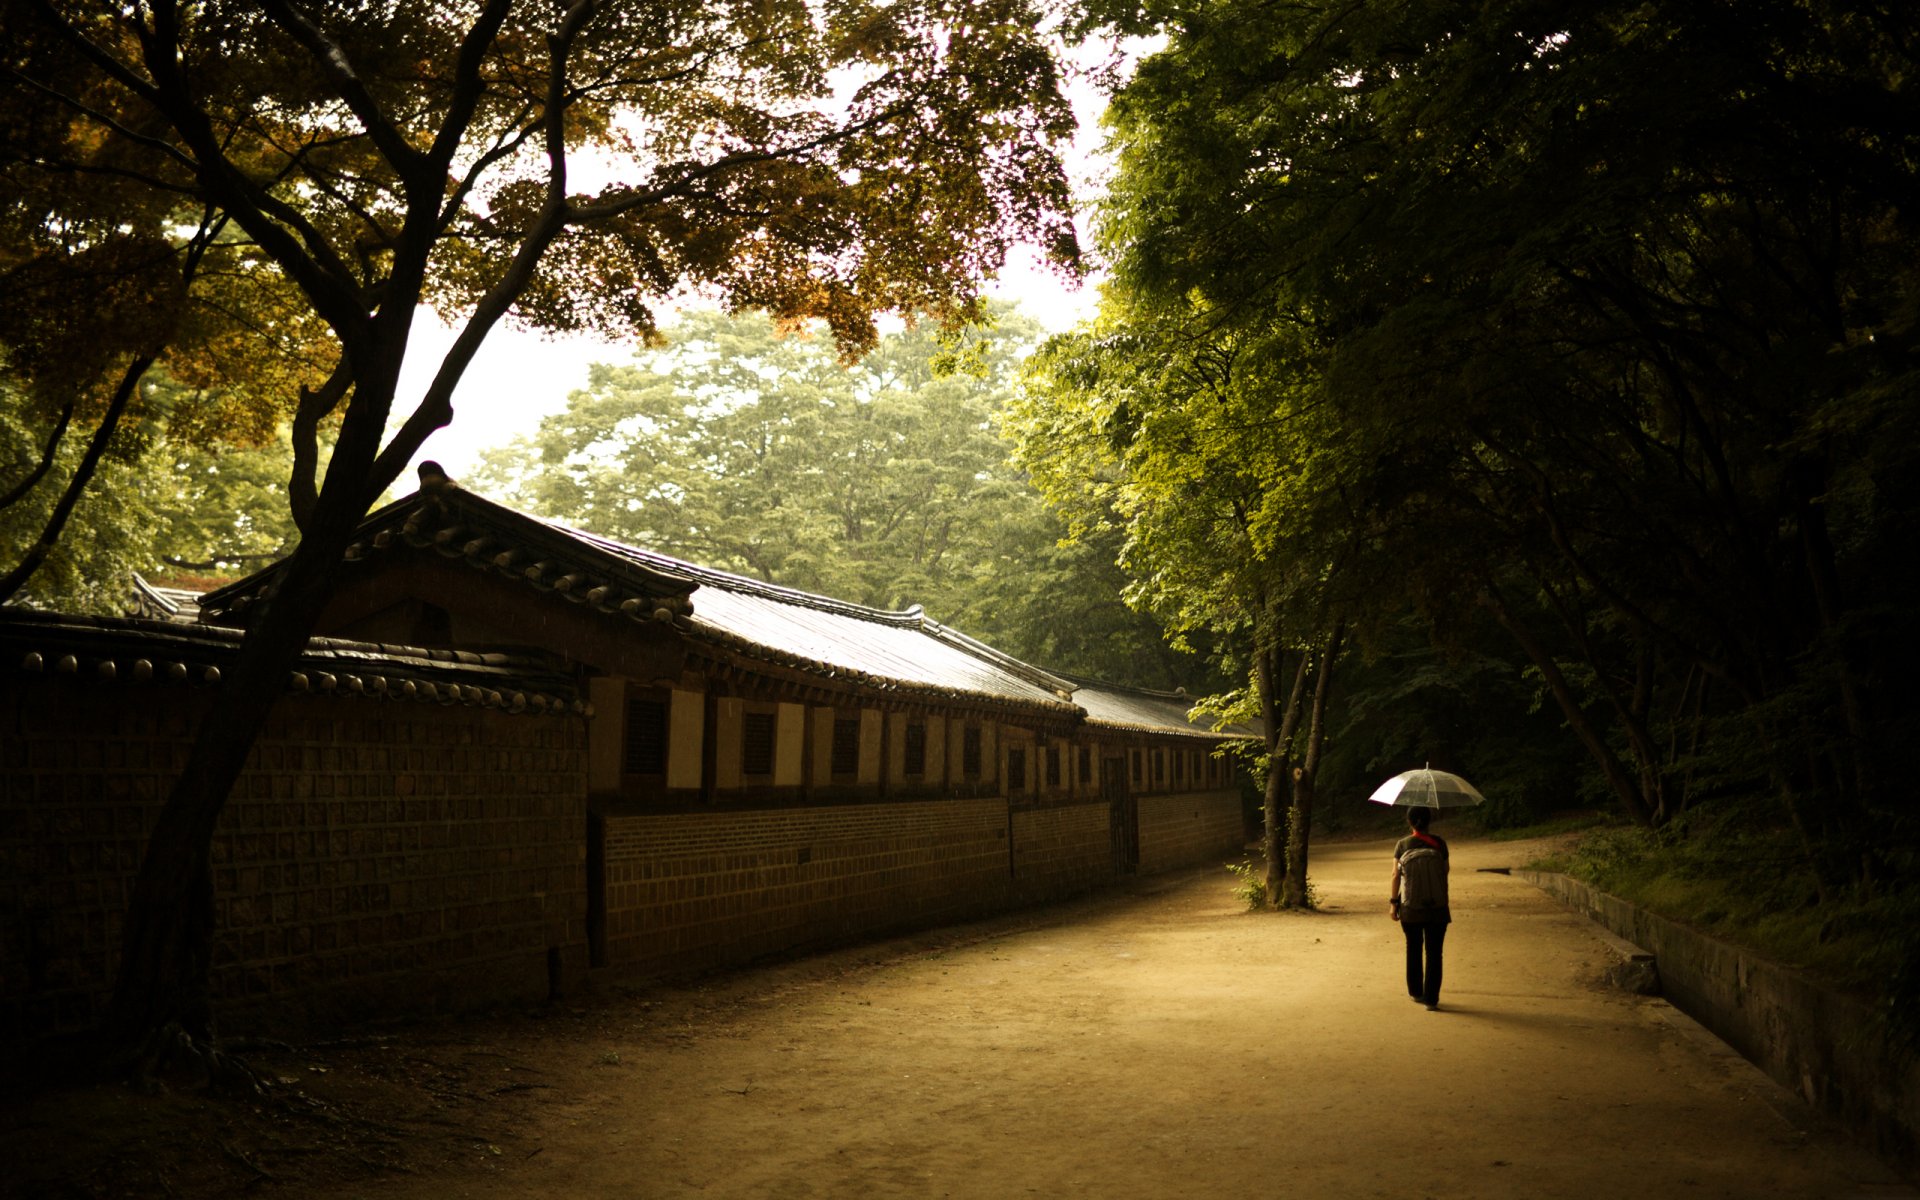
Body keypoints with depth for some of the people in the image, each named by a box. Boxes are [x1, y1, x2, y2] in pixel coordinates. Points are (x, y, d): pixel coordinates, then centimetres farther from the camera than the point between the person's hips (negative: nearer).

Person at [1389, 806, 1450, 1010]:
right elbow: (1444, 873, -3)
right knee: (1434, 953, 5)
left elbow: (1396, 876, -4)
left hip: (1410, 908, 1)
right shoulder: (1439, 844, -5)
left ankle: (1416, 992, 27)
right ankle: (1431, 997, 3)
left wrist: (1394, 903, 4)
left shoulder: (1402, 845, -5)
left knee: (1413, 949, 18)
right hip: (1437, 908, -1)